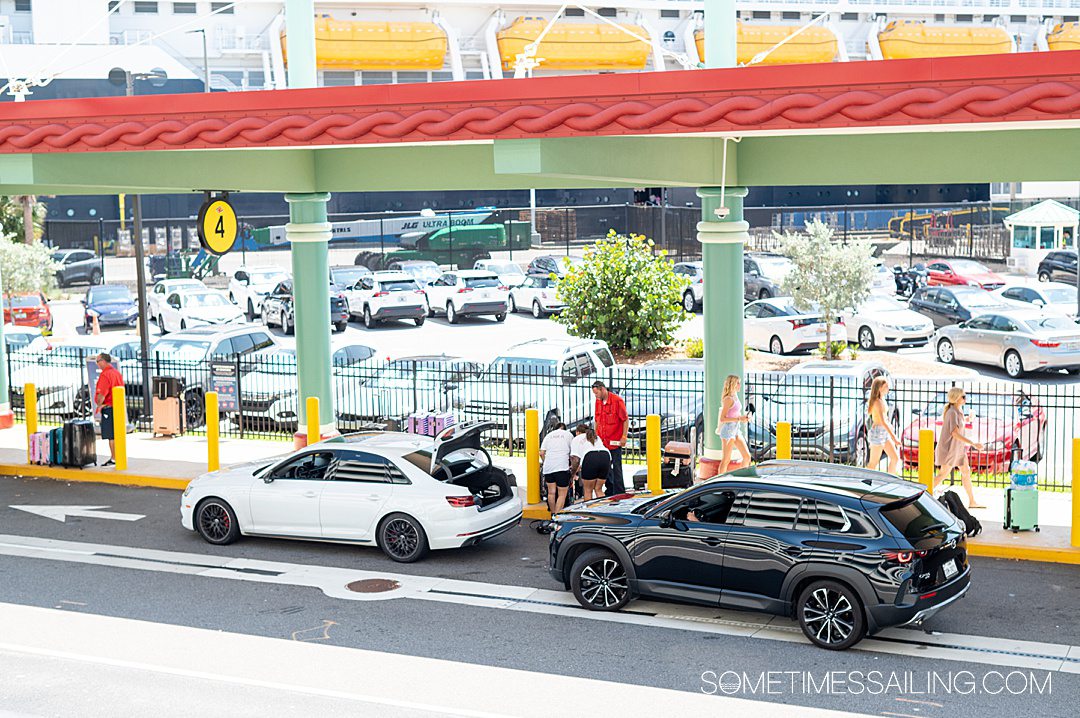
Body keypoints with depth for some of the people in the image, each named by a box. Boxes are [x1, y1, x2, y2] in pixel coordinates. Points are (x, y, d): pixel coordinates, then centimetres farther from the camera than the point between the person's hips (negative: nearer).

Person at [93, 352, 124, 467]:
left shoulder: (105, 375, -16)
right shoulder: (117, 373, 14)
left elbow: (102, 394, -23)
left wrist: (98, 406, -9)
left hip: (108, 408, -9)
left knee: (111, 436, -5)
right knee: (116, 435, 13)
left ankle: (114, 459, -4)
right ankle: (114, 457, 18)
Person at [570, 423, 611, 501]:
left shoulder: (576, 439, 21)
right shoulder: (596, 437, 37)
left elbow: (575, 459, 9)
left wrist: (573, 473, 19)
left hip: (590, 458, -5)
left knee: (588, 490, 8)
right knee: (598, 489, 15)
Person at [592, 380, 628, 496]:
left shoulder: (617, 400, -10)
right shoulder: (598, 402, 10)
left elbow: (626, 420, -8)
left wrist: (624, 437, -13)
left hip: (615, 442, -6)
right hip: (602, 442, 6)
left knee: (616, 468, -3)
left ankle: (619, 493, 2)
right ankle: (610, 492, 19)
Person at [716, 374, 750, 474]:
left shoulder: (735, 397, 12)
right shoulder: (728, 399, -15)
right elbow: (722, 418, -19)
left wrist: (743, 418, 6)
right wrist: (739, 419, -20)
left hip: (736, 430, 9)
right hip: (728, 430, -9)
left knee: (747, 456, 8)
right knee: (726, 460, -3)